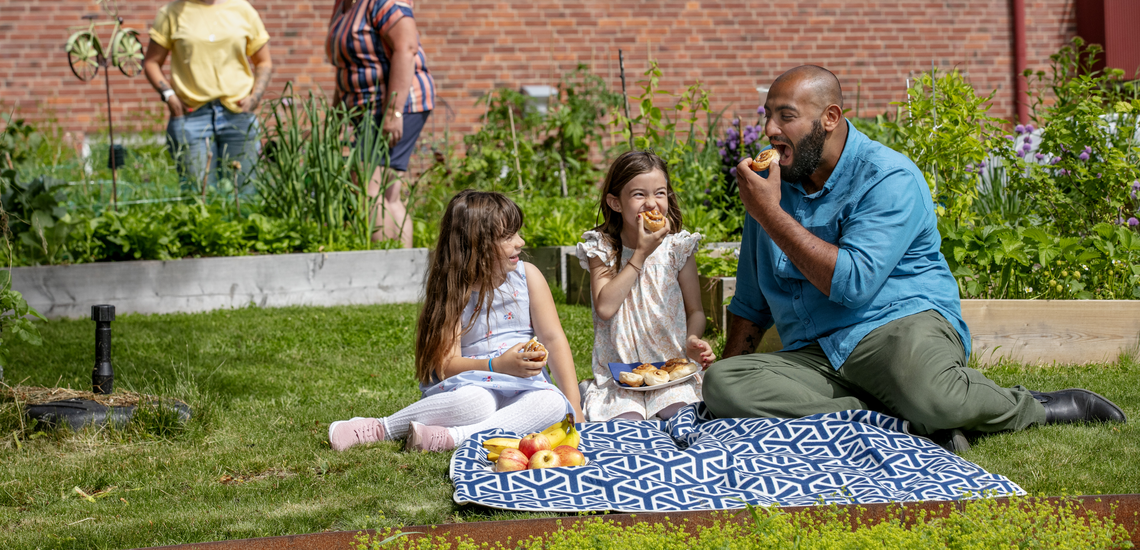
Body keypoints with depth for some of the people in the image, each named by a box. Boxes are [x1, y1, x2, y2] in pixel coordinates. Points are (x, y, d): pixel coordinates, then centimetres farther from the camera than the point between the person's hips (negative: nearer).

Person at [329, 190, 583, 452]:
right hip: (473, 384, -3)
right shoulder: (453, 293, -4)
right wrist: (498, 365, -29)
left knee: (553, 403, -31)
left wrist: (574, 405, -6)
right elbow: (445, 365, -13)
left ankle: (448, 437, -38)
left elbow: (554, 340, 3)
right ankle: (378, 428, -22)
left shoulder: (528, 276, 4)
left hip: (521, 393, 3)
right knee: (474, 400, -39)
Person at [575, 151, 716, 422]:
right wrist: (640, 254, -13)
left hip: (672, 367, 1)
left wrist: (692, 341, -16)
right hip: (619, 374, -1)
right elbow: (605, 307, -13)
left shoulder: (677, 247, 4)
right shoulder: (602, 249, 2)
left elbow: (695, 310, 7)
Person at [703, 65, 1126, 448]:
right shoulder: (773, 184, 14)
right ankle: (904, 427, -26)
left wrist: (769, 214, -15)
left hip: (898, 326, -5)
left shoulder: (889, 178, -6)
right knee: (721, 384, -25)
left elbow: (854, 283, -19)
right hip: (814, 360, 6)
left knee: (921, 390, -42)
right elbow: (751, 303, 24)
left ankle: (1037, 409, -6)